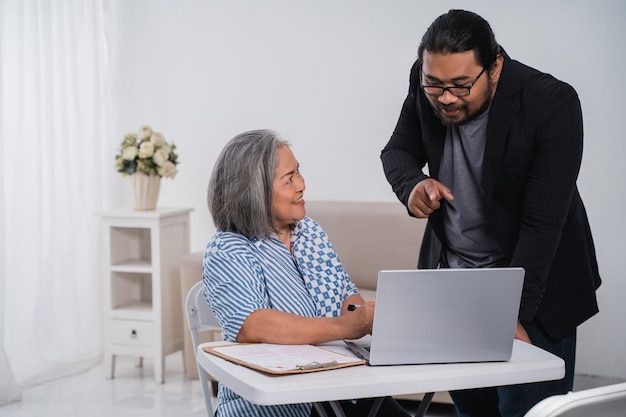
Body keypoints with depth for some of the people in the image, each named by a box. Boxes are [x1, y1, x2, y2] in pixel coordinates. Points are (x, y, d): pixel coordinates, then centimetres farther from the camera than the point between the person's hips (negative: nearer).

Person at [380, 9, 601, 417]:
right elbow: (398, 150, 6)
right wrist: (413, 184, -19)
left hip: (534, 289, -4)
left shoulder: (553, 103, -23)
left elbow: (542, 224, -24)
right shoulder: (427, 87, -10)